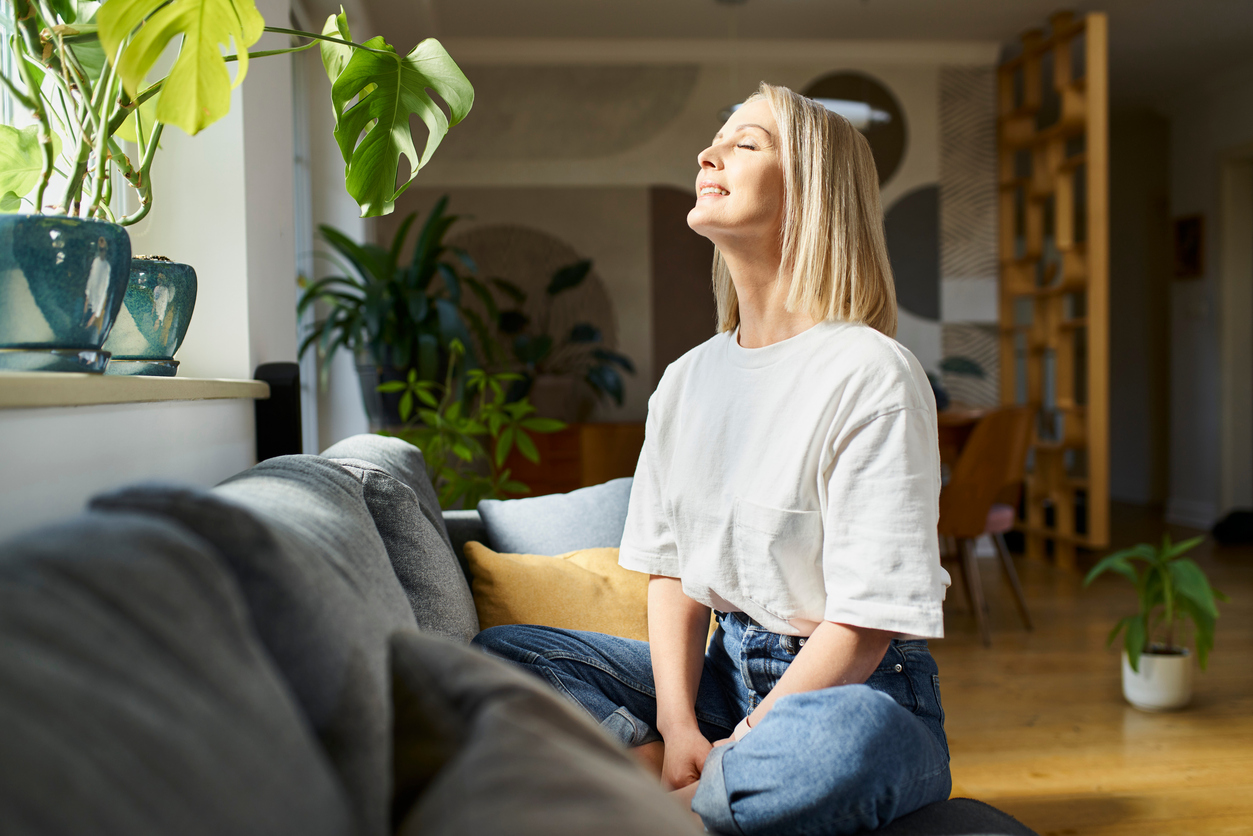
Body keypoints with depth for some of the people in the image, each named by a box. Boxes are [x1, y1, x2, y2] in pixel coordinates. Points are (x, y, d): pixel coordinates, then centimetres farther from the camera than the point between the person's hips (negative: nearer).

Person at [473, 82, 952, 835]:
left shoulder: (872, 374, -14)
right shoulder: (684, 383, 7)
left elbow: (867, 620, -16)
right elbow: (672, 571, 5)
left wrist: (738, 745, -18)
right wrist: (677, 727, -11)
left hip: (856, 688, -5)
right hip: (722, 669, 6)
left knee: (842, 738, -41)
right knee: (498, 653, -6)